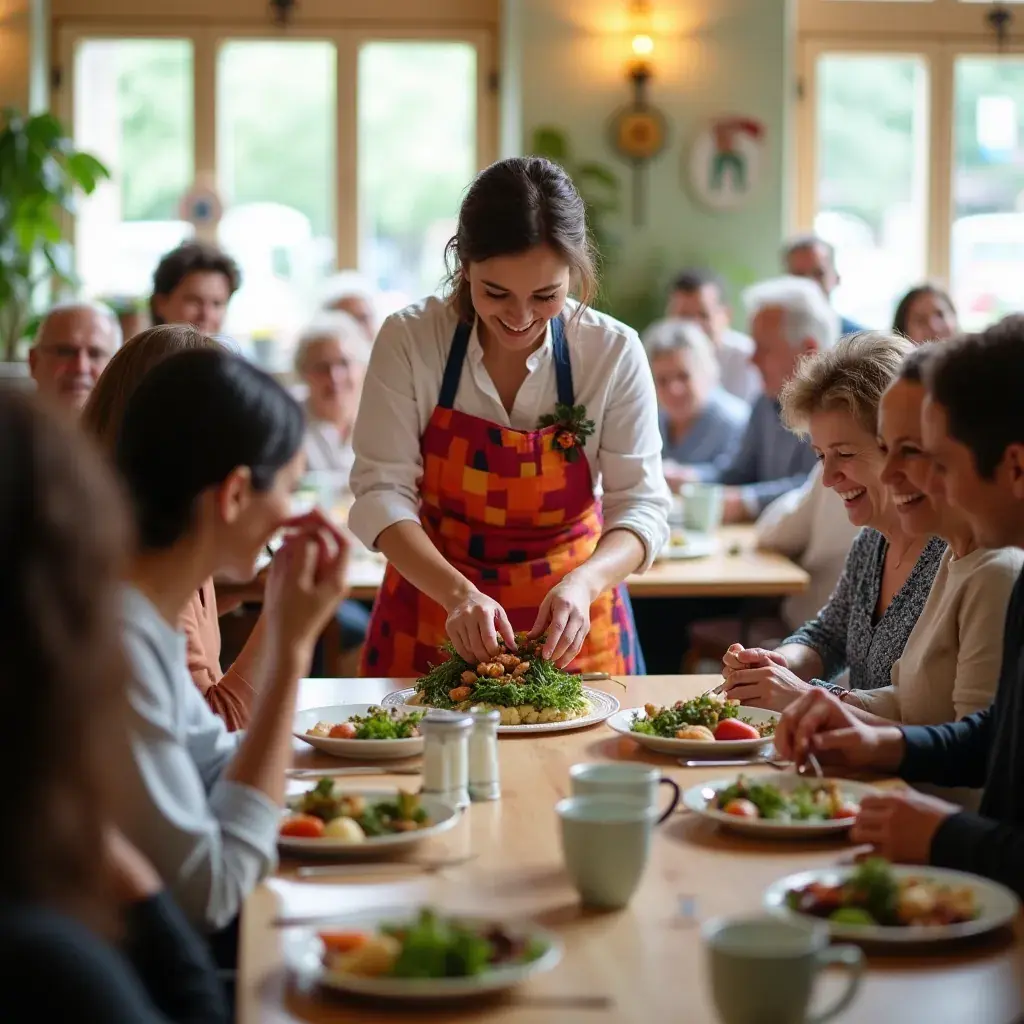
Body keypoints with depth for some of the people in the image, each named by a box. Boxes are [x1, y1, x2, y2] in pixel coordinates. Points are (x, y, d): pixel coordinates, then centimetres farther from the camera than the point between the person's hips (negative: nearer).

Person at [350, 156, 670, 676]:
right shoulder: (408, 340, -14)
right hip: (430, 620, 0)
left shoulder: (614, 353, -13)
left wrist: (583, 582, -33)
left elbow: (641, 506, -13)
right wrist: (457, 592, -31)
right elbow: (381, 491, -16)